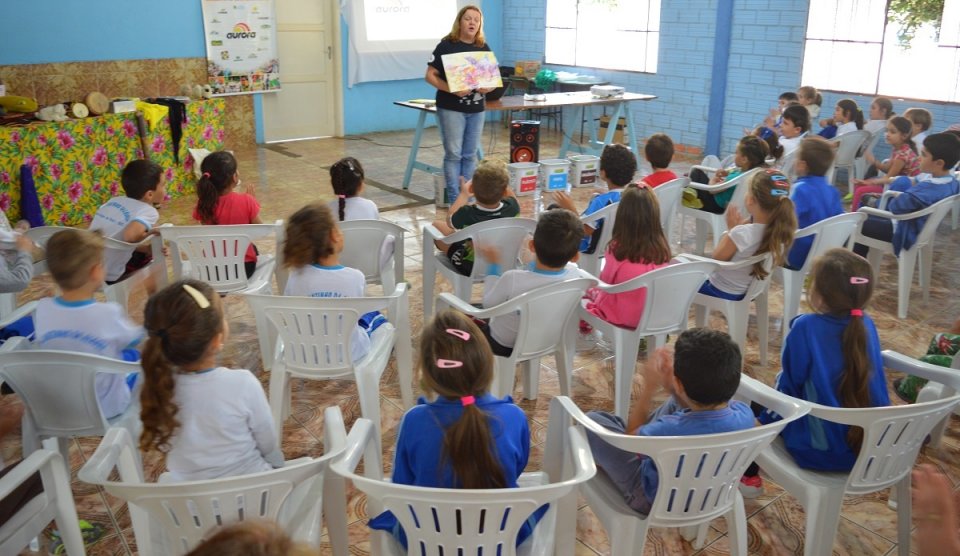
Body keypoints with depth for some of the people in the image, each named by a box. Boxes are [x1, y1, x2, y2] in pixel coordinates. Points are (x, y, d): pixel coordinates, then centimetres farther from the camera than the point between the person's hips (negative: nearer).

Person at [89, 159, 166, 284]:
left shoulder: (114, 201, 8)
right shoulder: (148, 211, -13)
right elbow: (130, 235, -31)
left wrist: (145, 248, 7)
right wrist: (151, 233, -11)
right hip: (109, 278, -7)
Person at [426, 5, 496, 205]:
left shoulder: (484, 48, 9)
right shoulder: (446, 46, -5)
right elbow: (430, 75, -8)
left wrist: (488, 87, -12)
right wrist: (451, 89, -23)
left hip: (476, 109, 5)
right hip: (451, 108, -5)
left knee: (470, 155, 9)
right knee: (453, 154, -2)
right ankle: (454, 199, 4)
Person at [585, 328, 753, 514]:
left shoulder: (667, 432, -42)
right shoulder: (745, 415, -27)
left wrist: (649, 388, -11)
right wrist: (670, 386, -13)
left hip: (657, 502, -5)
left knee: (592, 420, 6)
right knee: (675, 403, 18)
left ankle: (605, 461, 38)